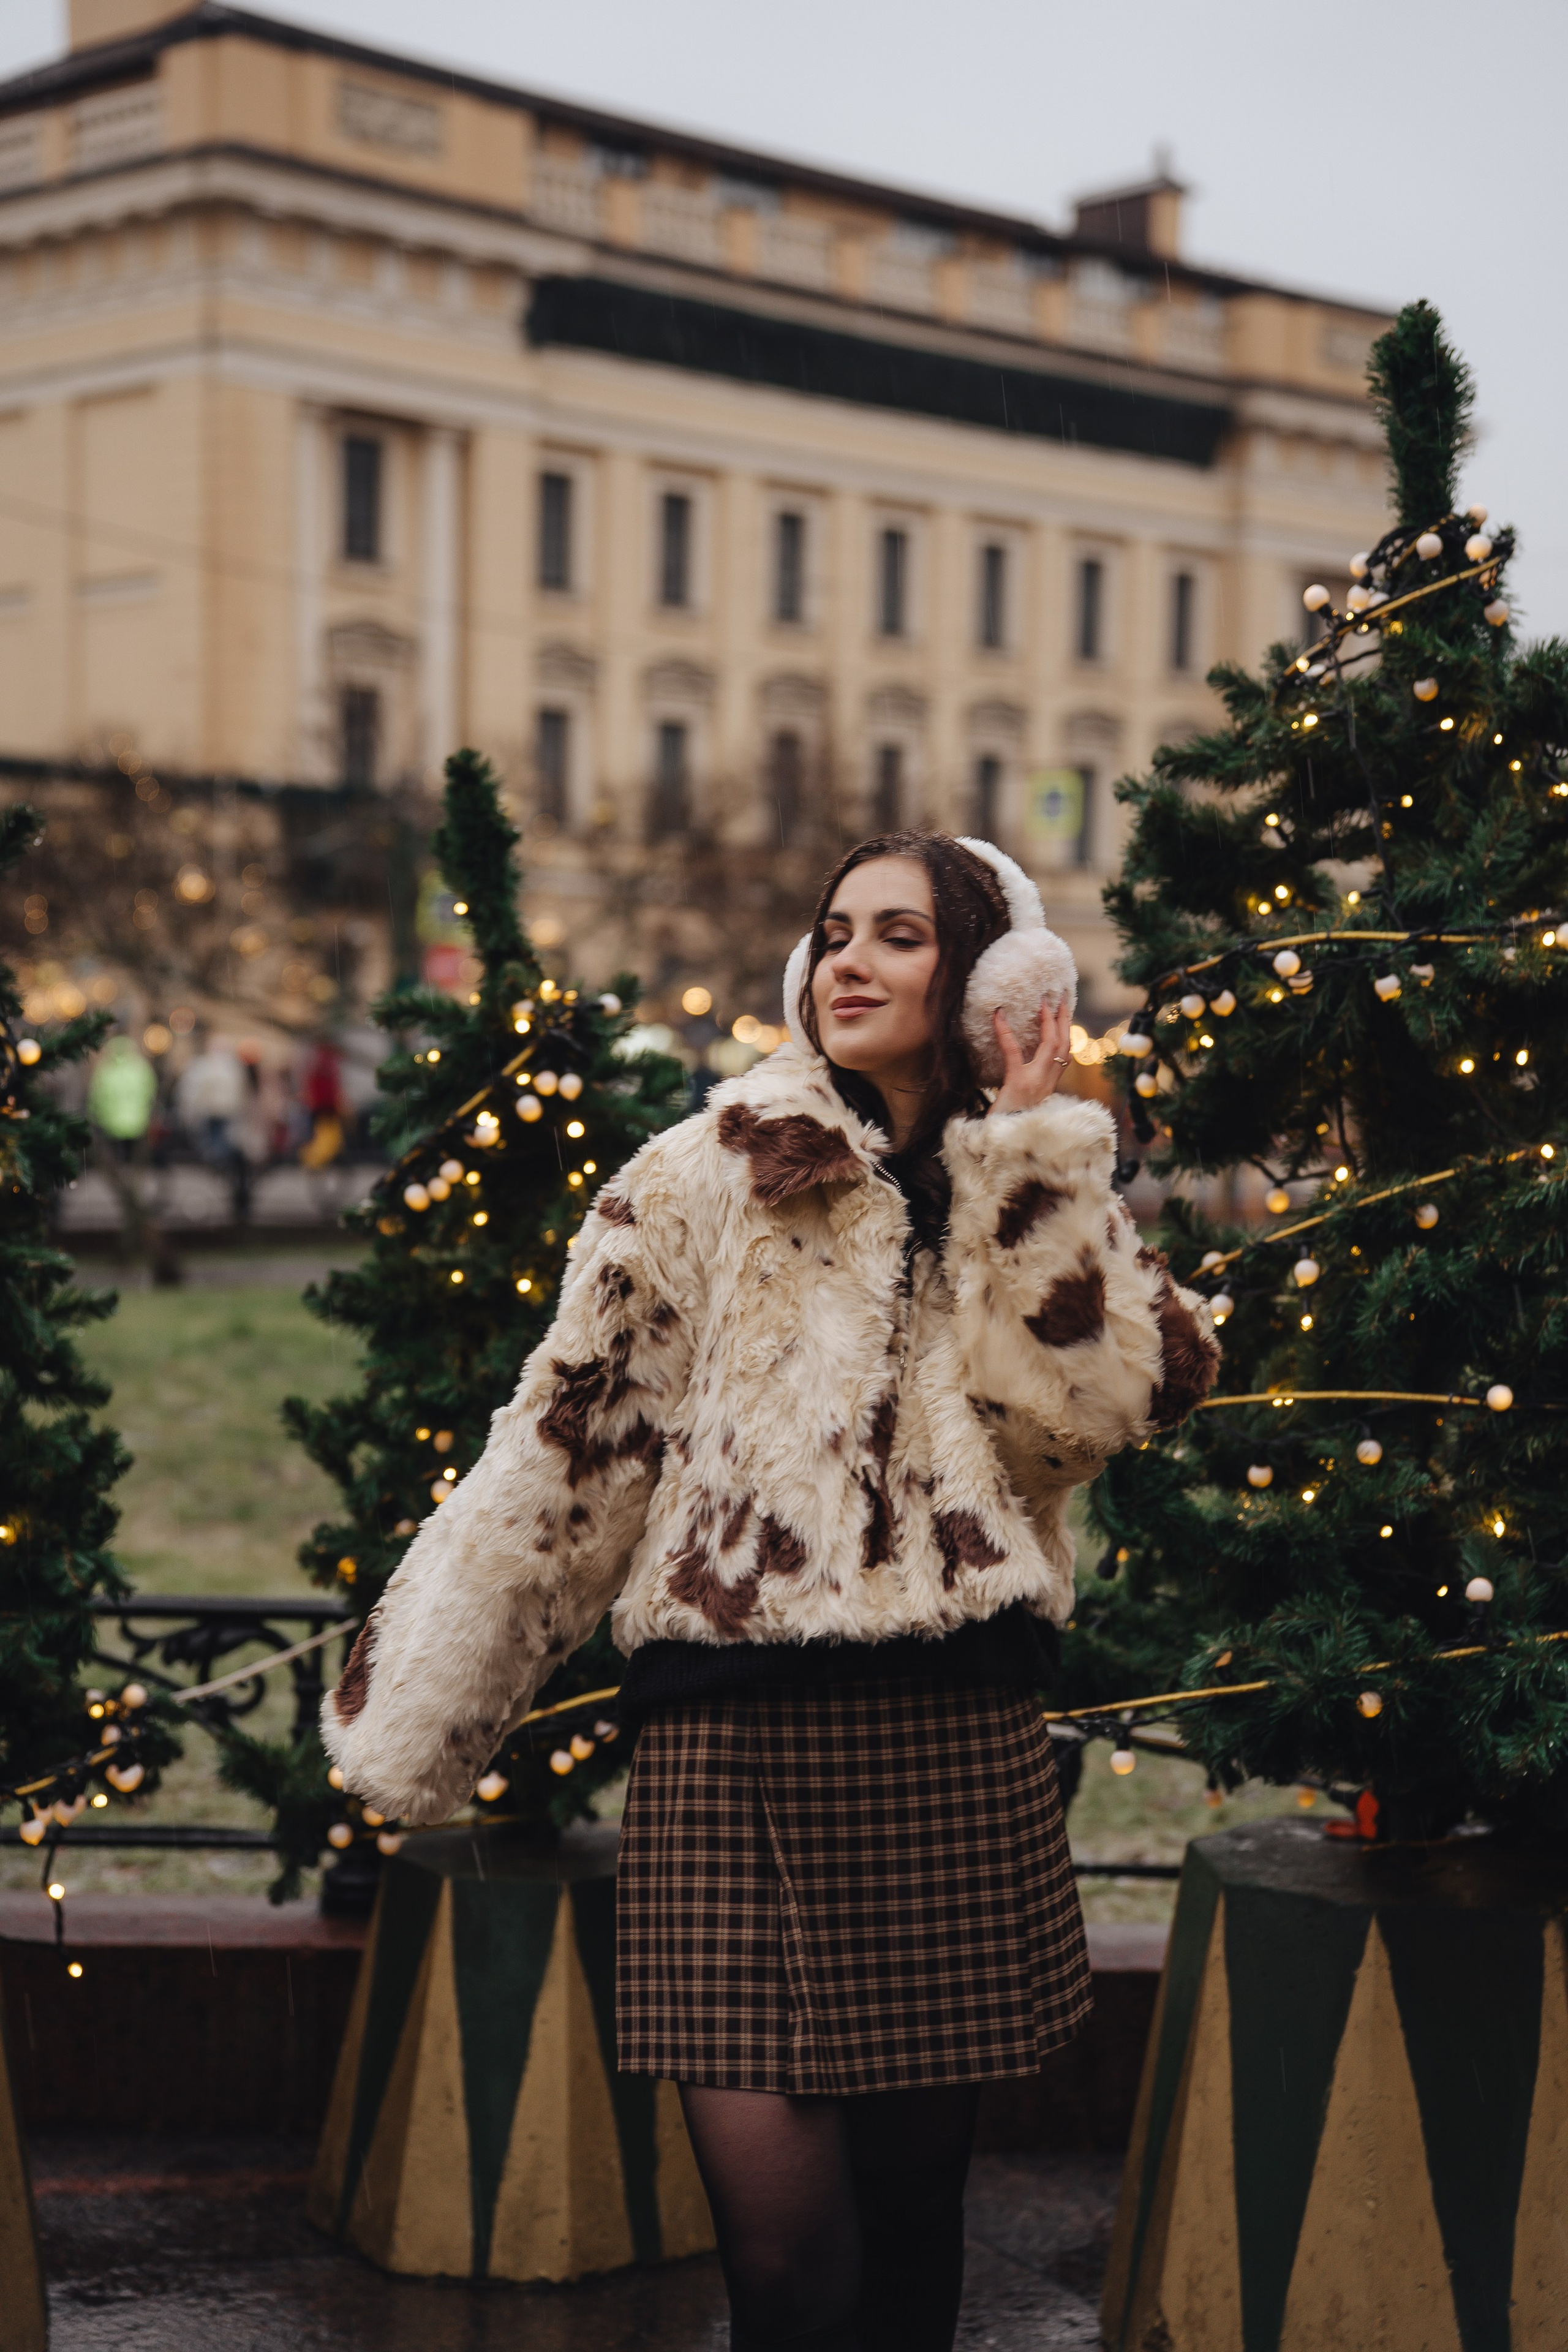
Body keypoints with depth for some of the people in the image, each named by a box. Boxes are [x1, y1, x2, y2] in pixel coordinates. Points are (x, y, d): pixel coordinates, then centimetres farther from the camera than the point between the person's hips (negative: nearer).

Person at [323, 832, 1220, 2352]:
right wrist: (411, 1716, 3)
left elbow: (1098, 1400, -7)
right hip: (738, 1738, -2)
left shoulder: (1045, 1206, 12)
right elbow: (565, 1441, 2)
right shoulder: (706, 1176, 3)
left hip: (957, 1746, 3)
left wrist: (1024, 1156, -4)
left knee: (913, 2211, 10)